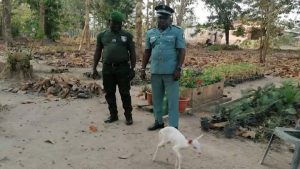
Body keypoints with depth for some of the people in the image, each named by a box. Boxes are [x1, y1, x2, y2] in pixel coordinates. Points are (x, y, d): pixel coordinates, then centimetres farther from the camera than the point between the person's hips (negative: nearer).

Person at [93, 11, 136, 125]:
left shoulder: (127, 35, 4)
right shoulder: (102, 35, 10)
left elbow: (132, 53, 3)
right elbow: (97, 53, 12)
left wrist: (132, 68, -4)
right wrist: (94, 68, 7)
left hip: (123, 68, -2)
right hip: (107, 68, 3)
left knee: (125, 93, 1)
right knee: (109, 93, 8)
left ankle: (128, 115, 13)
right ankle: (113, 115, 21)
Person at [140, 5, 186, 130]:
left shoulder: (177, 32, -1)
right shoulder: (150, 33, 10)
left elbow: (182, 51, -5)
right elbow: (147, 52, 13)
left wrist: (178, 69, -14)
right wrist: (143, 69, 9)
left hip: (171, 72, -4)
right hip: (155, 71, 5)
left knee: (172, 100, -1)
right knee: (156, 98, 13)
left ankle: (173, 126, 6)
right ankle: (158, 121, 27)